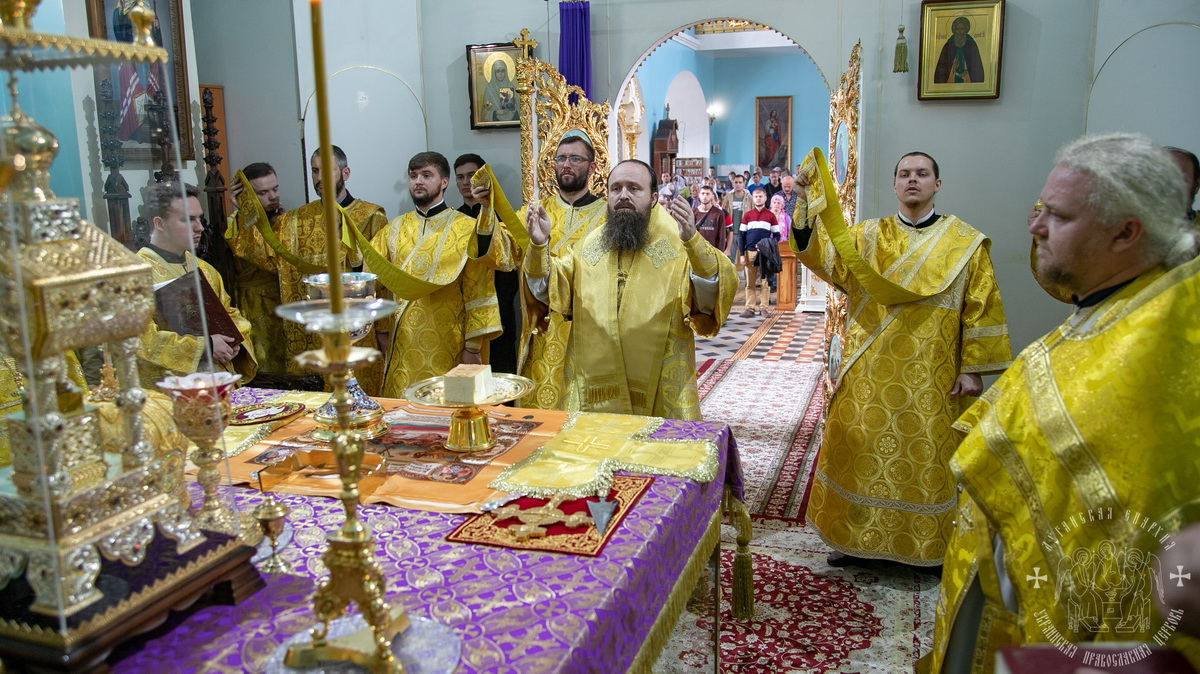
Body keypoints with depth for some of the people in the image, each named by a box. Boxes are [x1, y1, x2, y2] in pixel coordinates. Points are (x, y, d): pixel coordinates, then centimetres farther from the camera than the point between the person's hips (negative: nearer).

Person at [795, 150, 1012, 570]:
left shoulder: (964, 243, 2)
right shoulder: (866, 237, 5)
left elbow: (980, 308, 1)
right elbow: (817, 252, -9)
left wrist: (973, 368, -4)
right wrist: (807, 200, -23)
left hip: (931, 375, -1)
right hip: (870, 373, 2)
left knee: (926, 456, 5)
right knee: (862, 450, 7)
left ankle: (924, 544, 23)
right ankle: (856, 537, 23)